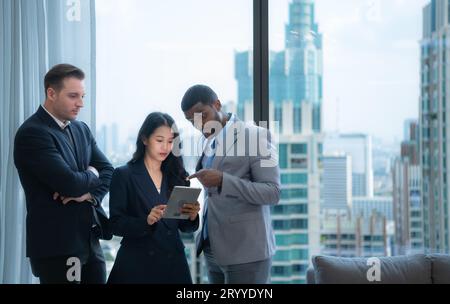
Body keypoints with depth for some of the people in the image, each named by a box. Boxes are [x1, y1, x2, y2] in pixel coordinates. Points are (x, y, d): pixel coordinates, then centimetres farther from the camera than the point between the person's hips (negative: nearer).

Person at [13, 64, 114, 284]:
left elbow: (107, 171, 11)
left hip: (89, 238, 7)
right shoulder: (32, 133, -14)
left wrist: (90, 193, -9)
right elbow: (69, 182, -22)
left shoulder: (81, 129, 13)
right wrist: (91, 175, -1)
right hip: (56, 243, -7)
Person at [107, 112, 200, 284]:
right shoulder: (124, 175, -3)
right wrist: (147, 221, -24)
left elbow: (185, 227, 8)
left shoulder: (177, 176, 7)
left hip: (173, 263, 3)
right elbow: (116, 224, -8)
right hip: (137, 264, -3)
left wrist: (192, 216, -13)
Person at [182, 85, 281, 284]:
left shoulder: (255, 136, -8)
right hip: (213, 251, 7)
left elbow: (272, 193, -15)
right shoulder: (209, 143, 14)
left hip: (245, 251, -7)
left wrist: (223, 180, -23)